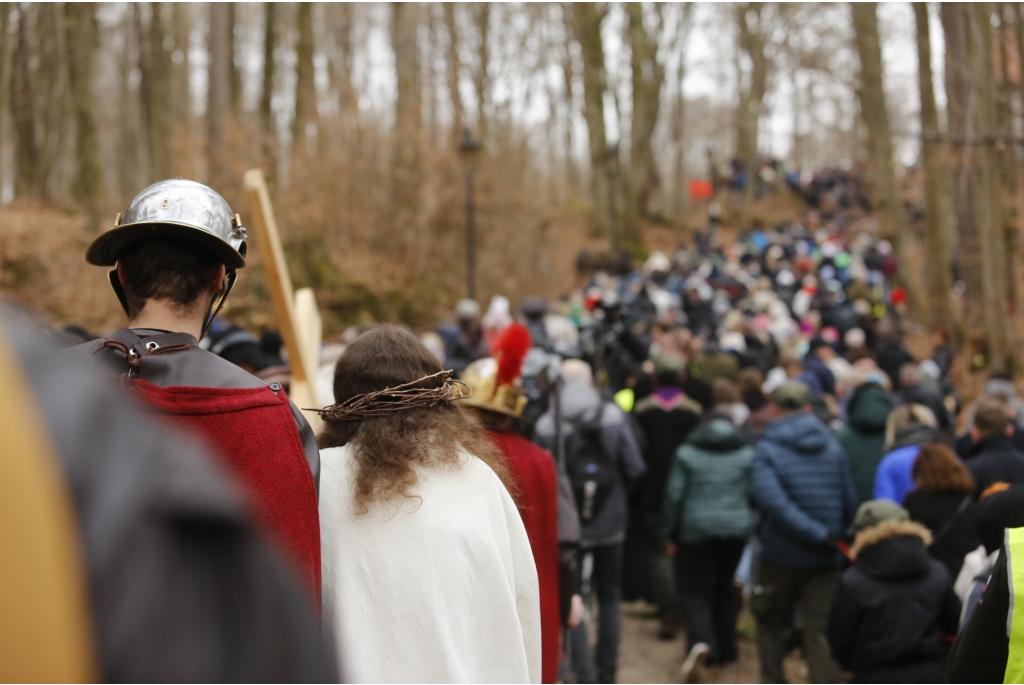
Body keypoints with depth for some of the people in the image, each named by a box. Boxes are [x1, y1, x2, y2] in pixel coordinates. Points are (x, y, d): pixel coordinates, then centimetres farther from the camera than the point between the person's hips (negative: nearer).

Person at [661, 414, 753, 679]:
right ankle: (725, 649, 21)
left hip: (695, 531, -2)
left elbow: (674, 496, -3)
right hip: (736, 531, 2)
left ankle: (700, 642, -24)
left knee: (696, 592, -1)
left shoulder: (687, 453, -1)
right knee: (726, 590, 16)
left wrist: (669, 535, 2)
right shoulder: (747, 454, 5)